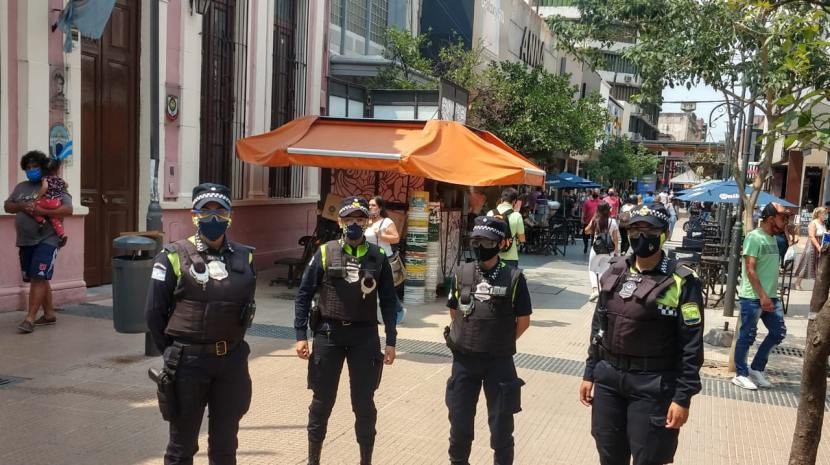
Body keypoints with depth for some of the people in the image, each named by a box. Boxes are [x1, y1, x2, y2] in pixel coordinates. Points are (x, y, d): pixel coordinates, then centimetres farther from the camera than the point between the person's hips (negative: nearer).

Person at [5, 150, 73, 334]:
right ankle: (49, 314, 22)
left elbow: (68, 209, -13)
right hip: (25, 241, 7)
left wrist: (41, 211, -21)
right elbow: (7, 206, 17)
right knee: (40, 279, 12)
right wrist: (21, 206, -5)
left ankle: (30, 319, -11)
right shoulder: (21, 187, 15)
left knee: (38, 278, -11)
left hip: (46, 240, -6)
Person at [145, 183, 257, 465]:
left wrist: (232, 343, 11)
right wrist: (174, 354, 0)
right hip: (188, 362, -3)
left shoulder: (244, 258, 4)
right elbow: (154, 313, -3)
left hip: (233, 361, 3)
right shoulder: (174, 257, -6)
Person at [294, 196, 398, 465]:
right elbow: (303, 295, 1)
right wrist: (301, 336, -5)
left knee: (364, 403, 8)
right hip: (329, 334, 0)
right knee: (322, 402, 9)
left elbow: (388, 302, 5)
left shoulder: (378, 257, 3)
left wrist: (390, 342, 1)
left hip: (365, 336, 1)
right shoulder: (325, 253, -1)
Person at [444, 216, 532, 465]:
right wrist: (464, 337, 7)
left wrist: (502, 343, 4)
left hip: (498, 362, -3)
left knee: (501, 423, 8)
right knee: (459, 418, 14)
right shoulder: (462, 274, 1)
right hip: (463, 360, 3)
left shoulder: (513, 277, -9)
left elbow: (523, 321, -1)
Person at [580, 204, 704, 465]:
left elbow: (691, 344, -12)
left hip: (652, 384, -5)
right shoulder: (614, 273, 6)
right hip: (608, 377, 5)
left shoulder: (681, 282, -11)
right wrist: (590, 373, 12)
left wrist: (683, 397, -14)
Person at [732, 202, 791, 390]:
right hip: (753, 297, -8)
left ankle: (756, 368, 23)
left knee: (778, 331, 10)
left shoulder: (773, 238, 12)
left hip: (771, 296, 8)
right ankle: (741, 374, 14)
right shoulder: (754, 237, -13)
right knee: (747, 336, 1)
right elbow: (750, 270, -18)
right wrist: (762, 296, -22)